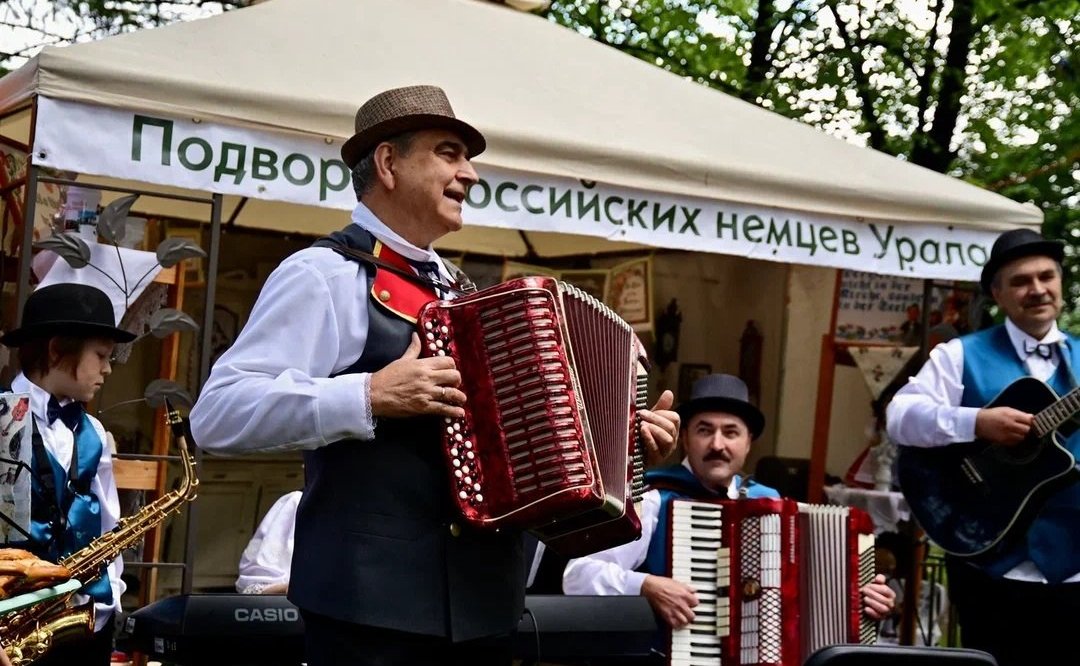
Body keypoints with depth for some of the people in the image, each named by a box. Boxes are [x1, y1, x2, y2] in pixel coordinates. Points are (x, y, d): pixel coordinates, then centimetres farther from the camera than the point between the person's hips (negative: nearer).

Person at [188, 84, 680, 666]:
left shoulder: (458, 291, 19)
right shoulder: (325, 275, -7)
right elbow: (216, 415, -17)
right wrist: (371, 396, -24)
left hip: (482, 599, 8)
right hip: (372, 601, -8)